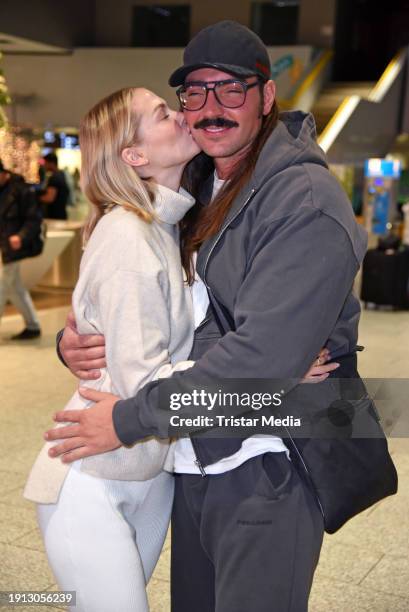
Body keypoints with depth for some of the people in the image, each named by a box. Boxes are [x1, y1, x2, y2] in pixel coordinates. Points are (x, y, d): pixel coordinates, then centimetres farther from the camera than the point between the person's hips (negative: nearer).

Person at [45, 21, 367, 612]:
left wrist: (128, 419, -20)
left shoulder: (306, 199, -17)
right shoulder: (196, 191, 9)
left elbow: (263, 357, -26)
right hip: (192, 462, 8)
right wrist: (73, 338, -6)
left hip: (268, 473, -7)